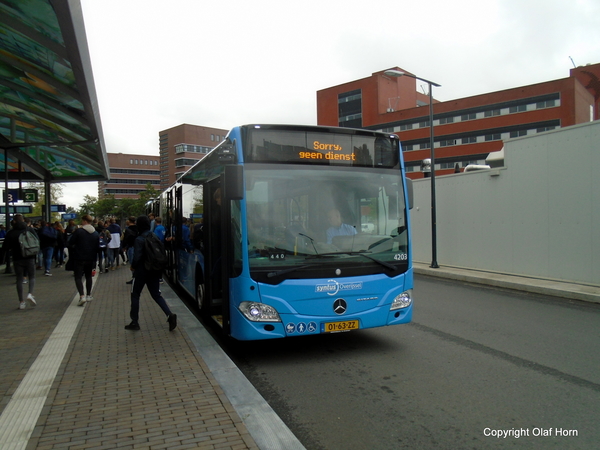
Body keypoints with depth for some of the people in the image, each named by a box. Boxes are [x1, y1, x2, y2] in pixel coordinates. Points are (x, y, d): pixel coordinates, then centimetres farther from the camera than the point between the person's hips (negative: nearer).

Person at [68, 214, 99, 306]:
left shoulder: (78, 231, -11)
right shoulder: (95, 233, 6)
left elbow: (70, 244, -9)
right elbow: (97, 247, 10)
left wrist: (71, 255, 4)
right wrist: (94, 258, 16)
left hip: (79, 258, -5)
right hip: (91, 259, 5)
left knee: (78, 277, -3)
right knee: (88, 276, 18)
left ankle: (82, 296, -19)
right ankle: (88, 295, 24)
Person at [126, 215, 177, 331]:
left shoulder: (139, 239, -15)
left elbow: (137, 257, -21)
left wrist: (133, 266, -3)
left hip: (142, 271, -6)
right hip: (154, 271, 6)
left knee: (135, 295, 11)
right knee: (156, 294, 11)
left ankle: (134, 322, 15)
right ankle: (170, 315, -7)